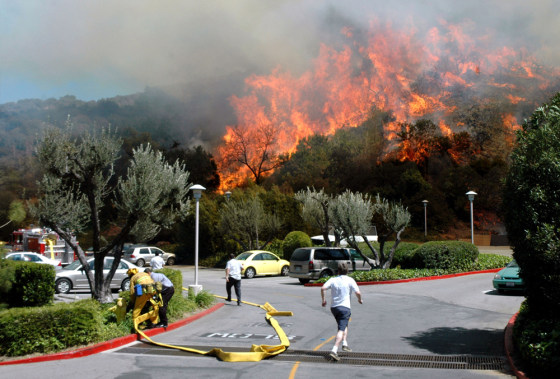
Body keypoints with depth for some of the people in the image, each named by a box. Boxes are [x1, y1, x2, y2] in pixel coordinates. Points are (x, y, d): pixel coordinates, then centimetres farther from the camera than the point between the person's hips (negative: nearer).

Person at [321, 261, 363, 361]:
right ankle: (334, 350, -22)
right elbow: (358, 292, -11)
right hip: (344, 307, -5)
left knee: (344, 325, 29)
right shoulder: (350, 280, -4)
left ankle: (345, 344, 24)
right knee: (341, 329, -8)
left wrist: (323, 299, 5)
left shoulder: (333, 279, 5)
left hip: (333, 307, 5)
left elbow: (323, 288, -7)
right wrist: (360, 300, 9)